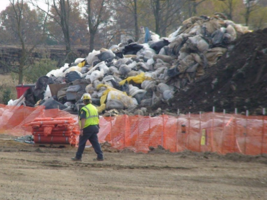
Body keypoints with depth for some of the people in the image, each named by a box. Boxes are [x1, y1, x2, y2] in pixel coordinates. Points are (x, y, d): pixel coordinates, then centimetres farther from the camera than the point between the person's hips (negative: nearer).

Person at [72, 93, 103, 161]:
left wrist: (81, 129, -23)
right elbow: (97, 119, 18)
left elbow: (83, 120, -22)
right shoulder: (94, 108, 12)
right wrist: (97, 128, 25)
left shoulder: (84, 109, -14)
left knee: (81, 143, 4)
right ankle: (100, 156, -2)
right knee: (95, 142, 6)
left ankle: (78, 157, 11)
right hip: (95, 127, 7)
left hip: (87, 128, -7)